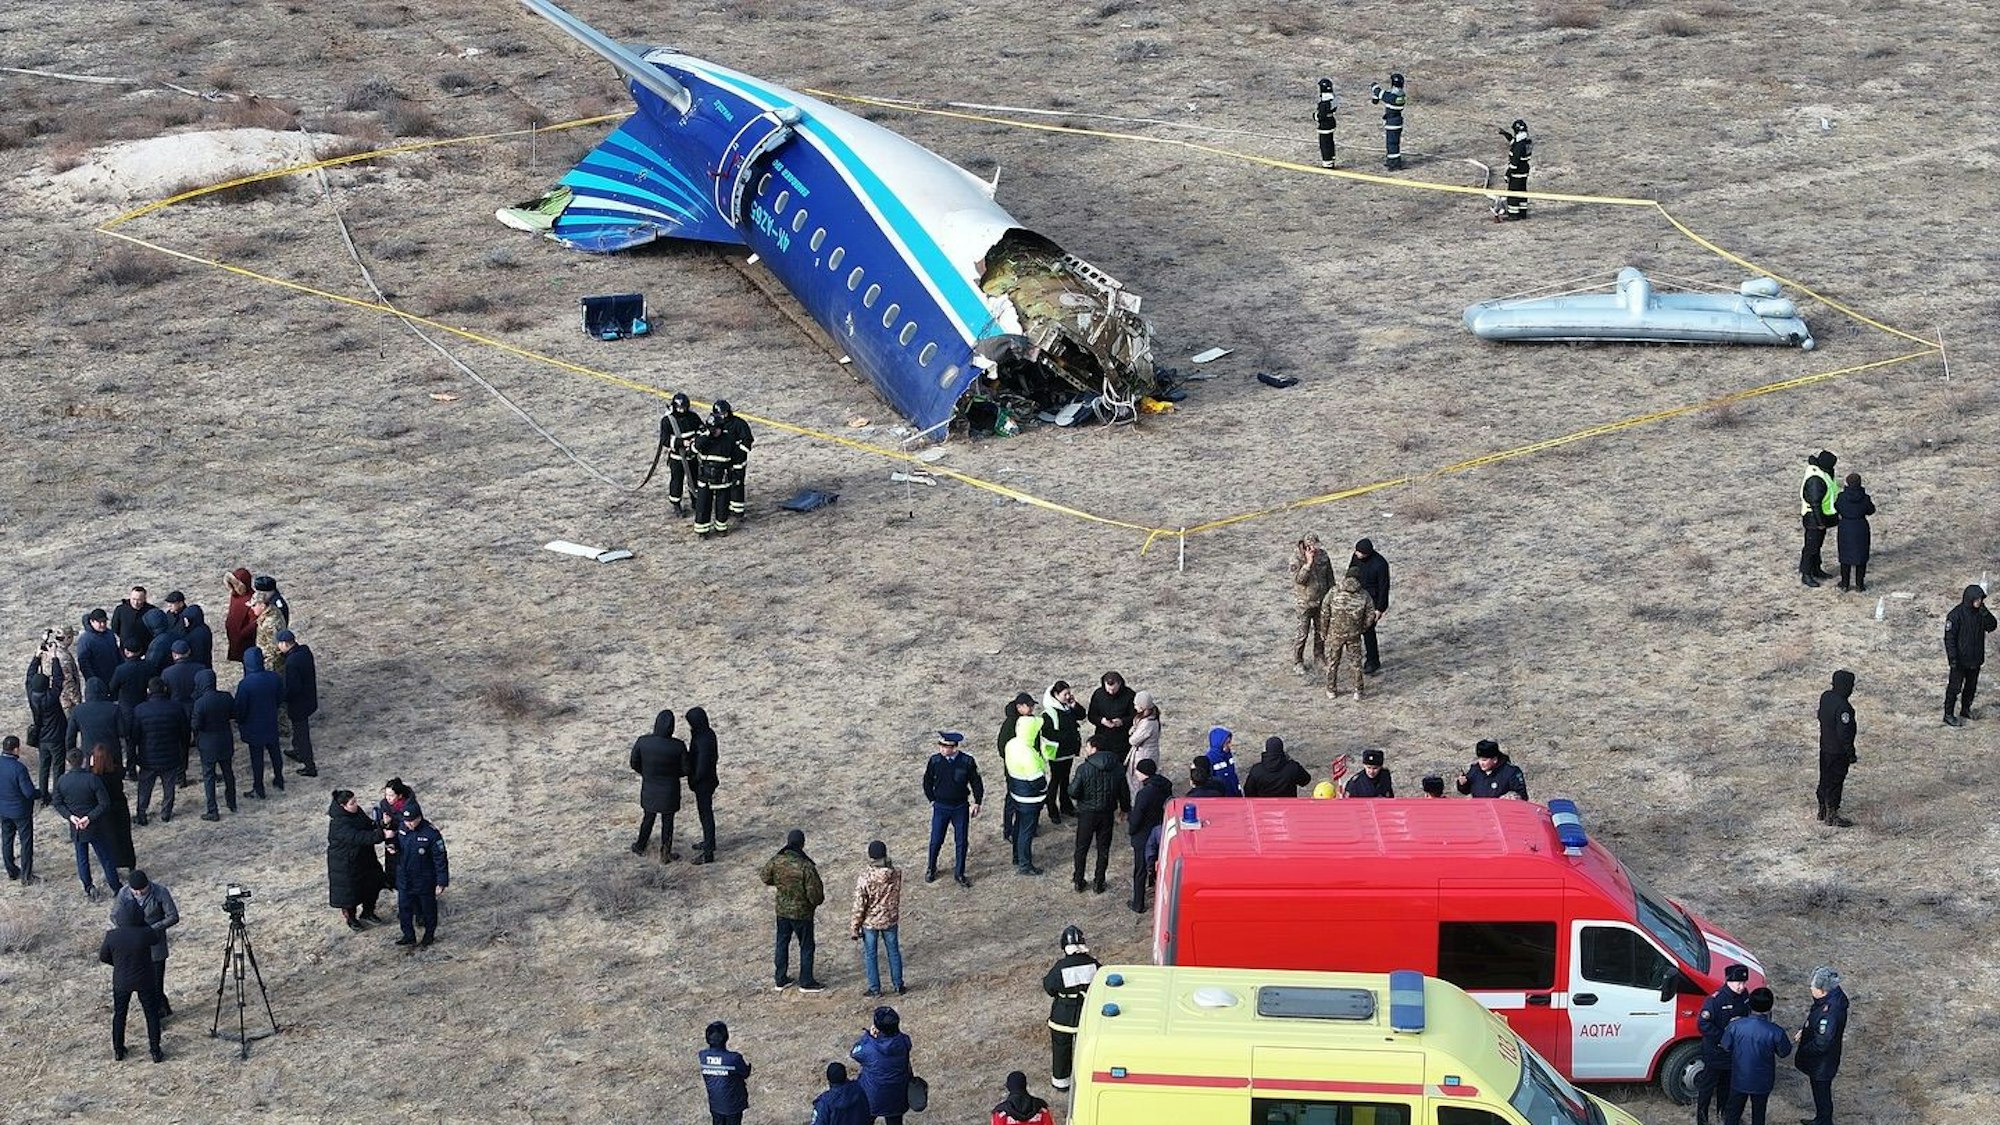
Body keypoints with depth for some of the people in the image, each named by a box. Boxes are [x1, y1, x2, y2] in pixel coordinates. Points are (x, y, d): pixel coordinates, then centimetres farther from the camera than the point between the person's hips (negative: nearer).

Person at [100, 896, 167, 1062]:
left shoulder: (112, 936, -19)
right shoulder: (145, 934, -24)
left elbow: (103, 957, -4)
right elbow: (156, 939, 0)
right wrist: (142, 923, 2)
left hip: (121, 981, 1)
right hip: (145, 981, -1)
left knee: (119, 1015, 21)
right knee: (152, 1014, 15)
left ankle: (118, 1051, 32)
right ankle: (156, 1052, 21)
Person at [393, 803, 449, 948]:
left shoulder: (431, 834, -25)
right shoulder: (403, 828, -6)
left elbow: (440, 859, -19)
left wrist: (442, 882, -17)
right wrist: (393, 847, -10)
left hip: (425, 881, -5)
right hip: (405, 879, 5)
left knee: (428, 909, 14)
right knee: (404, 908, 14)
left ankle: (429, 935, 34)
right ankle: (409, 936, 31)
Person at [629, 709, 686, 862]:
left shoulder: (642, 742, -21)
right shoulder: (678, 746, -26)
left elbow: (634, 764, -7)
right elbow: (686, 769, -14)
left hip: (649, 789, 2)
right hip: (669, 791, -2)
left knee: (648, 818, 26)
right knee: (667, 822, 18)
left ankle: (640, 847, 44)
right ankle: (665, 854, 31)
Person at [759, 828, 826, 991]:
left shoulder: (776, 861, -12)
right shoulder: (806, 866, -27)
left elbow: (765, 878, 8)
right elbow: (815, 893, -23)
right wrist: (817, 900, 1)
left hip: (782, 910, 5)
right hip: (802, 913, -5)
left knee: (782, 943, 20)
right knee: (806, 946, 11)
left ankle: (781, 979, 29)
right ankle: (806, 982, 21)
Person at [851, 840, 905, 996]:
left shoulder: (864, 877, -24)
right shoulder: (896, 873, -16)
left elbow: (859, 905, -17)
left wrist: (854, 928, -8)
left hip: (870, 922, -3)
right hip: (890, 920, 3)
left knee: (870, 954, 13)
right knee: (893, 951, 19)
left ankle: (875, 988, 20)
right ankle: (898, 985, 29)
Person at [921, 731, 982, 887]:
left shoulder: (967, 762, -12)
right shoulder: (935, 761, -10)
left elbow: (976, 783, 0)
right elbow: (927, 782, 5)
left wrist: (976, 803, -4)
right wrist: (933, 800, 3)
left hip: (961, 808, 0)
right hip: (941, 808, 0)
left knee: (961, 842, 7)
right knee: (936, 841, 6)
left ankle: (959, 873, 21)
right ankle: (931, 869, 28)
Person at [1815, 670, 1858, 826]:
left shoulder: (1825, 696, -3)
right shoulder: (1842, 707, -29)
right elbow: (1844, 733, -26)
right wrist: (1851, 754, -16)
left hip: (1824, 747, 8)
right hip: (1838, 752, -8)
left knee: (1825, 779, 20)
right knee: (1835, 782, 5)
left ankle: (1823, 811, 33)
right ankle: (1831, 816, 16)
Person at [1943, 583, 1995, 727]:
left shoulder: (1980, 612, 1)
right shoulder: (1956, 614, -18)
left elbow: (1991, 627, -3)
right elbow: (1949, 637, -17)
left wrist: (1985, 613, -18)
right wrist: (1953, 658, -20)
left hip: (1976, 658, 6)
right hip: (1960, 660, -6)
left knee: (1971, 686, 18)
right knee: (1954, 687, 0)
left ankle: (1966, 709, 35)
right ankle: (1948, 715, 9)